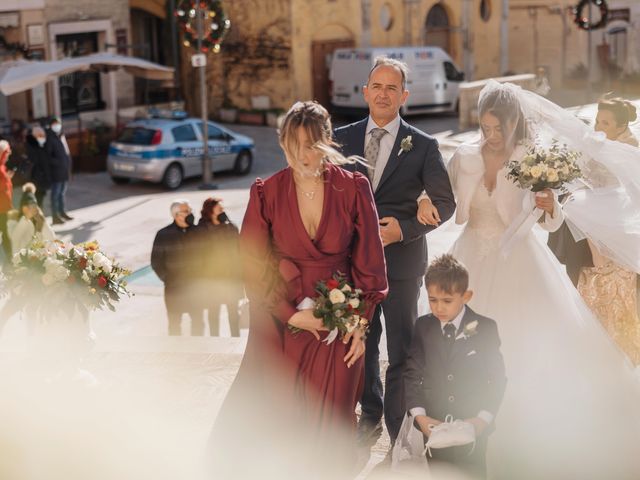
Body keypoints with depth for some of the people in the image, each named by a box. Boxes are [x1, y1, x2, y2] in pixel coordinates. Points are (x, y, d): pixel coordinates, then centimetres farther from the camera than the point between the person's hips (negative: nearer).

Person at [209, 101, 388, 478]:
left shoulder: (354, 188, -5)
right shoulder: (266, 193, -6)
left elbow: (370, 262, 0)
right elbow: (253, 268, -3)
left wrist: (361, 323, -2)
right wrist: (291, 315, -9)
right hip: (282, 325, 0)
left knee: (330, 427, 7)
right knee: (275, 425, 4)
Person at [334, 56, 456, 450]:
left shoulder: (423, 146, -3)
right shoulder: (342, 139, 4)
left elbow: (445, 203, -3)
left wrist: (403, 228, -16)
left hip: (401, 259, -3)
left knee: (402, 351, 3)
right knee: (361, 345, 17)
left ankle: (400, 431, 17)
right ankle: (371, 414, 38)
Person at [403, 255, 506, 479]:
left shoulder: (485, 329, -5)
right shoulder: (423, 327, 0)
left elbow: (497, 378, -2)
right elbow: (412, 373, 2)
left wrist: (483, 419, -13)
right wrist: (419, 415, -11)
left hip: (473, 427, -1)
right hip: (434, 425, 2)